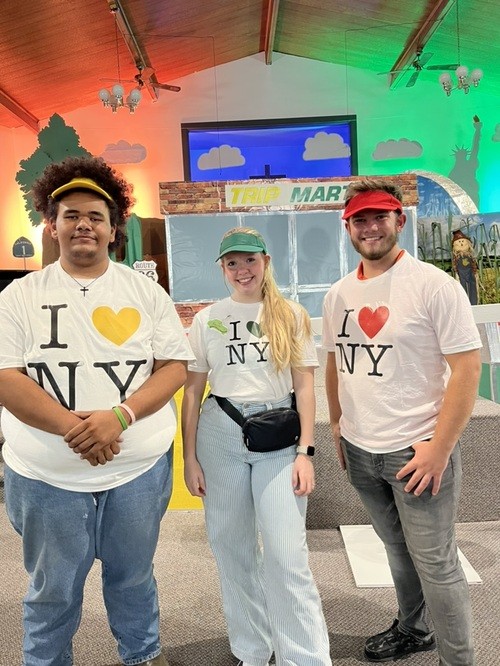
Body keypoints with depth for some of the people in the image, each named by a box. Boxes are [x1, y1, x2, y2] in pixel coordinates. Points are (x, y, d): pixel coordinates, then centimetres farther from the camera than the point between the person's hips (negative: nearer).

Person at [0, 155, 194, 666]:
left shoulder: (146, 292, 0)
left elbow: (175, 365, -4)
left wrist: (119, 415, -20)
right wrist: (74, 428, -21)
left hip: (139, 470, 1)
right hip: (46, 476, 0)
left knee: (133, 578, 21)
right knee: (52, 591, 17)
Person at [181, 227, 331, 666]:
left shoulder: (291, 315, 3)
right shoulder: (206, 319, 5)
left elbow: (305, 386, 1)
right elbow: (193, 391, 6)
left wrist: (305, 451, -6)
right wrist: (190, 458, 2)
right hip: (221, 435, 2)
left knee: (286, 553, -4)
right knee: (232, 549, 12)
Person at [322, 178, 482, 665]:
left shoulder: (434, 285, -13)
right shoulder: (338, 295, 5)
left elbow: (467, 368, -15)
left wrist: (439, 448, -17)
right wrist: (338, 427, 14)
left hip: (417, 451, -5)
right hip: (359, 450, 6)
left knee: (435, 563, 7)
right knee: (397, 550, 22)